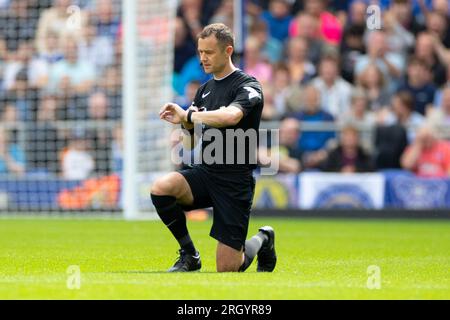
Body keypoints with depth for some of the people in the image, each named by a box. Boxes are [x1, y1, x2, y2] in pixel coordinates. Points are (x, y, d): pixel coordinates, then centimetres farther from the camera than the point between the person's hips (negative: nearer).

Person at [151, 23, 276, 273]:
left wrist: (188, 116, -28)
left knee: (227, 269, -8)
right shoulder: (205, 89, 12)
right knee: (161, 188, -27)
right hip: (206, 172, 6)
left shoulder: (247, 86, -10)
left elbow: (231, 116, -33)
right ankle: (189, 254, -6)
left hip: (235, 181, -6)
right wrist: (187, 124, -5)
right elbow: (192, 140, 17)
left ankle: (261, 241, 27)